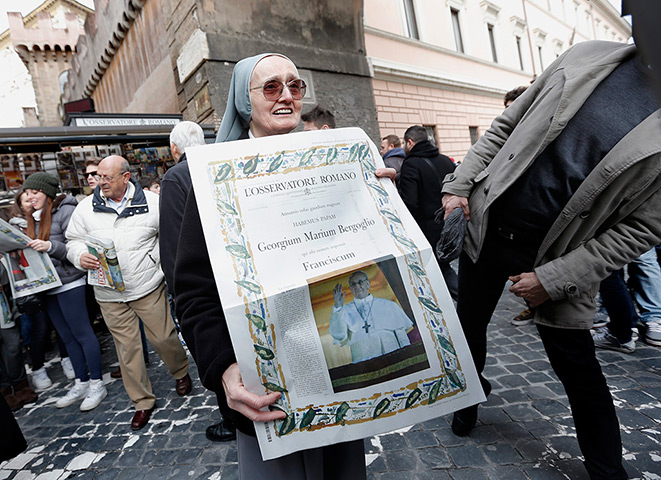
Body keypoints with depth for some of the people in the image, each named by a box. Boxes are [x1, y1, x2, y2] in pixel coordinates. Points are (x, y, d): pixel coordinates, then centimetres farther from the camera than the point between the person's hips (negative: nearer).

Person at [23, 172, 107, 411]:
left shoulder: (66, 211, -10)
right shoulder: (35, 217, 15)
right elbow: (35, 250, 20)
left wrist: (50, 246, -30)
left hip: (69, 282, -8)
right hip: (48, 285, 8)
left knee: (82, 333, -1)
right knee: (68, 338, 15)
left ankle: (97, 385, 10)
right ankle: (81, 384, 26)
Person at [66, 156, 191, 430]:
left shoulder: (152, 203, -5)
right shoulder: (86, 208, 2)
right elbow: (73, 241, 10)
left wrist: (161, 262, -8)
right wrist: (81, 257, -12)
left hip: (148, 287, -2)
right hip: (109, 294, 3)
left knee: (163, 337, 5)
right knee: (127, 348, 9)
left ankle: (181, 372, 37)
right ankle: (143, 402, 26)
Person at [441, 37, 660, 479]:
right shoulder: (586, 58, 0)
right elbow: (506, 127, 6)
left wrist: (555, 278, -16)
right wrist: (460, 184, -3)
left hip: (556, 258, -3)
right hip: (486, 227, 4)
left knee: (577, 368, 6)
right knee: (469, 326, 18)